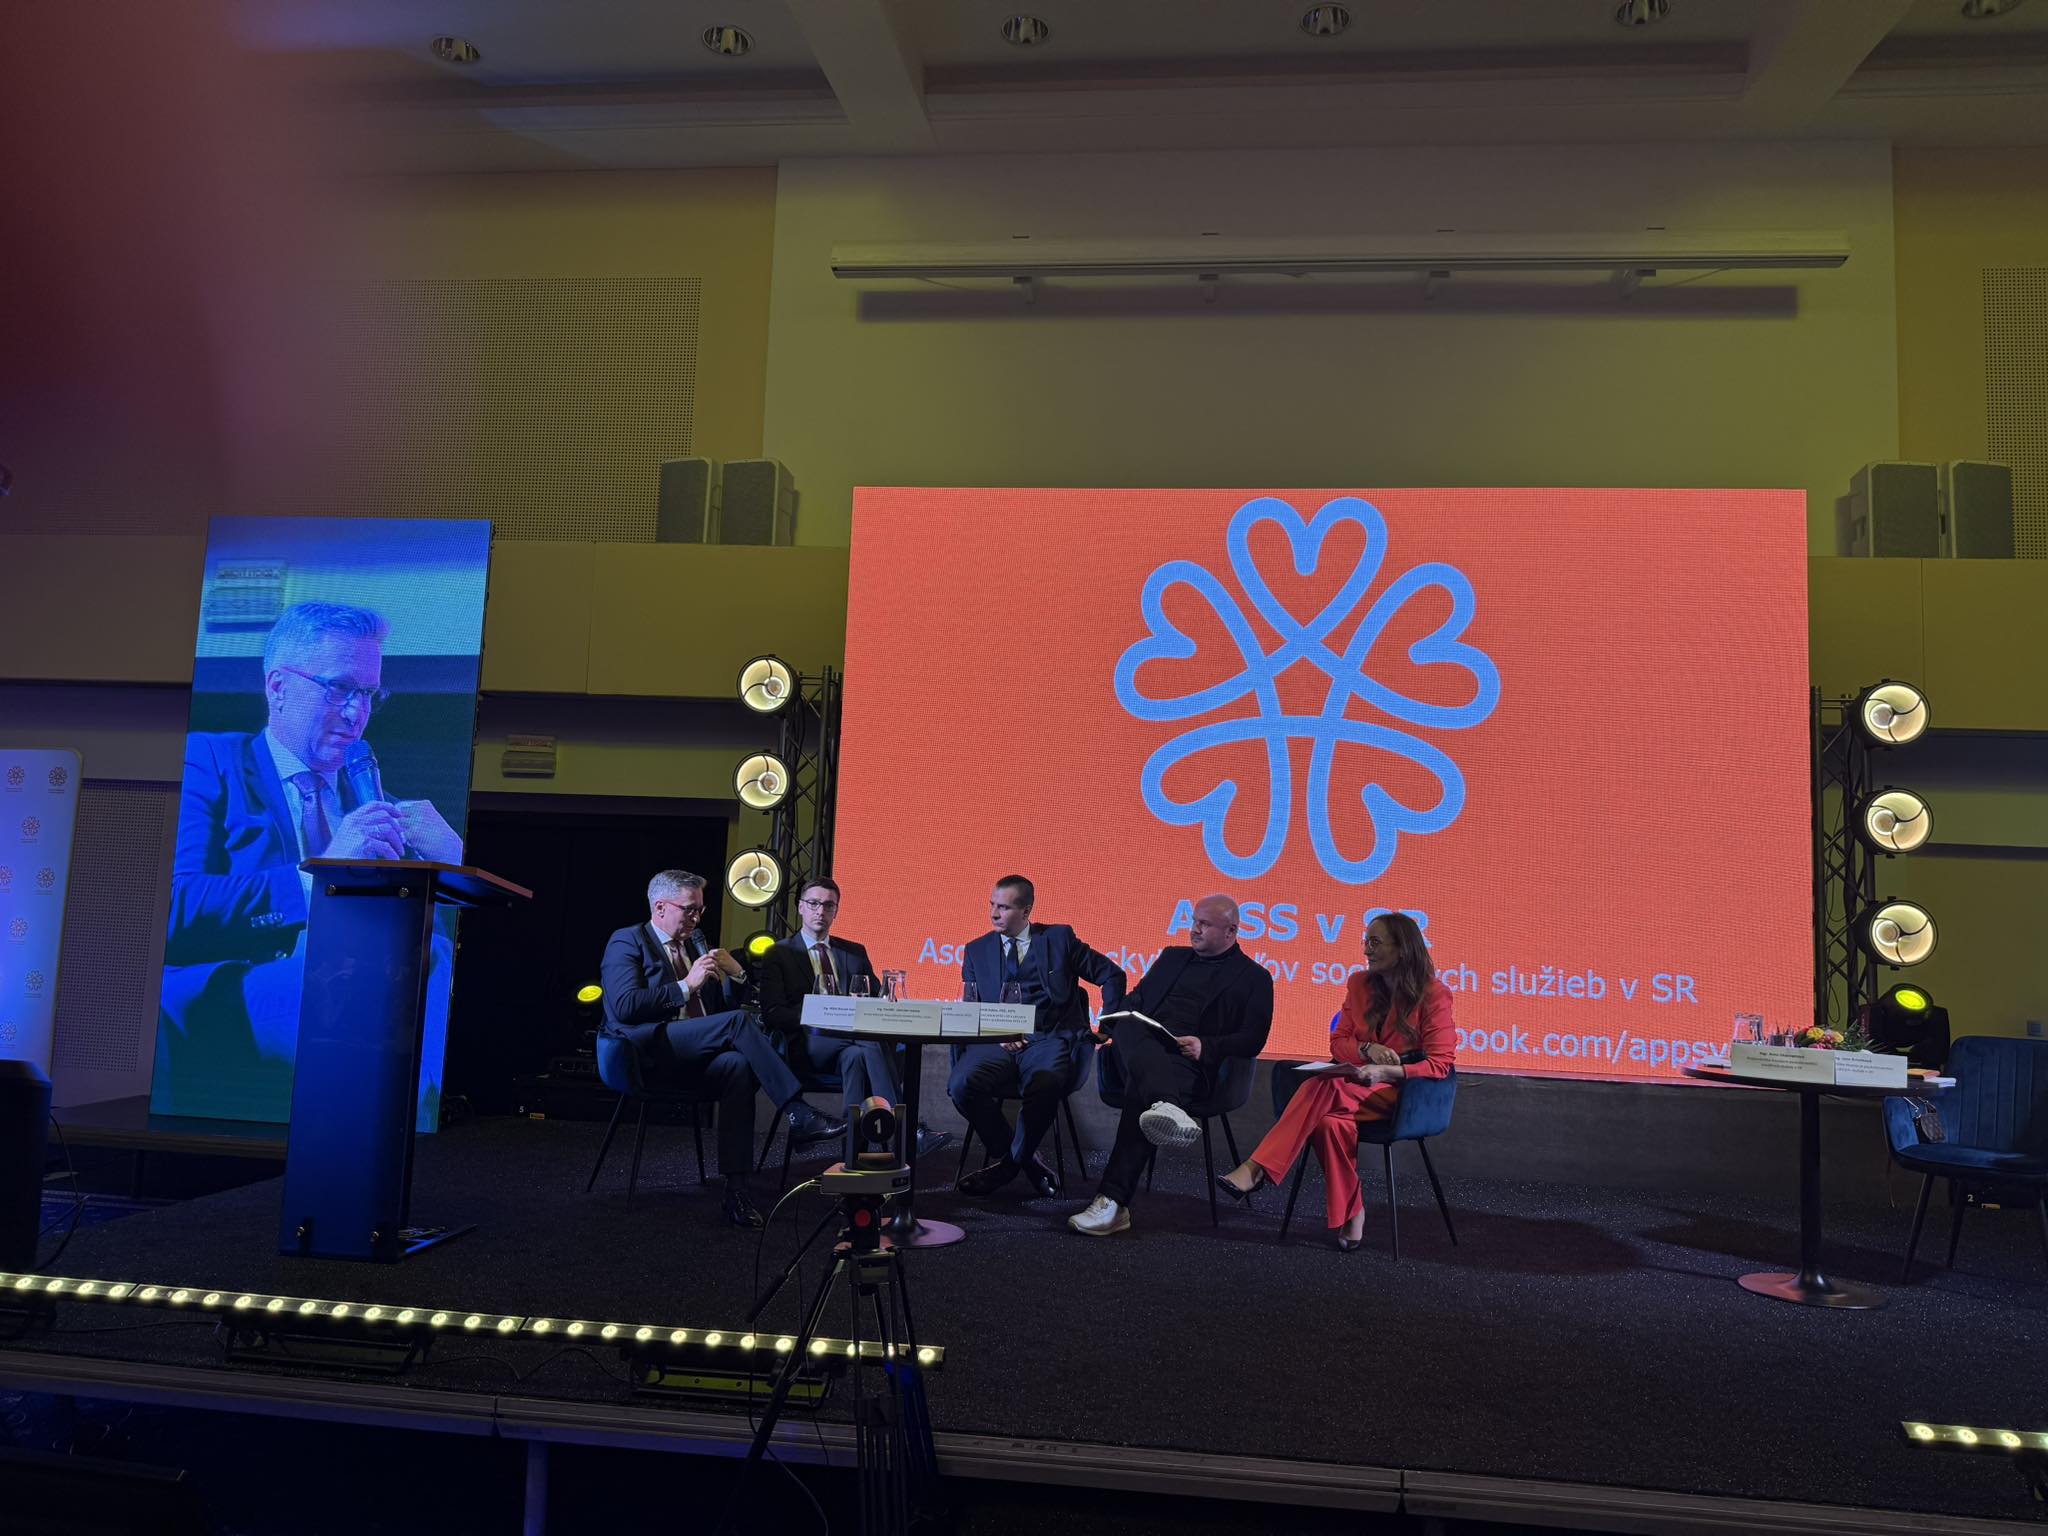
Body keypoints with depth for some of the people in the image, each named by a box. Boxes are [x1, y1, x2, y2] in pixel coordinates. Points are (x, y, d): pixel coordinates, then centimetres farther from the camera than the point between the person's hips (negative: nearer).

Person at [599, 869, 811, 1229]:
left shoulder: (696, 942, 24)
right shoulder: (627, 942, 5)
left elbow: (727, 1005, 25)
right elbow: (624, 1006, -12)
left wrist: (731, 975, 4)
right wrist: (686, 986, -13)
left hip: (697, 1055, 6)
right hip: (649, 1051, -6)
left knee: (738, 1065, -29)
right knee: (739, 1021, -27)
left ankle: (736, 1188, -31)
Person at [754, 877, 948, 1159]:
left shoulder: (855, 952, 22)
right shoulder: (779, 954, 10)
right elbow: (773, 1014, -2)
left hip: (850, 1044, 3)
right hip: (806, 1045, -3)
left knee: (855, 1055, -36)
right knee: (870, 1044, -32)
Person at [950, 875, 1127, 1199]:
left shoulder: (1059, 938, 10)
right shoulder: (976, 950, 17)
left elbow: (1112, 975, 14)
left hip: (1048, 1040, -2)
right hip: (997, 1042, 3)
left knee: (1045, 1088, -36)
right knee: (961, 1084, -28)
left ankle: (1009, 1163, -8)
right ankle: (1026, 1160, -6)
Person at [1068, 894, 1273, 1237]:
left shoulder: (1254, 977, 13)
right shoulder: (1172, 957, 29)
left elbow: (1252, 1041, 3)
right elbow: (1135, 1000, 26)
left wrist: (1206, 1047, -14)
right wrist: (1114, 1024, 2)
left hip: (1187, 1060, -4)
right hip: (1140, 1044, 4)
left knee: (1139, 1092, -35)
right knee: (1128, 1026, -33)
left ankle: (1112, 1202, -39)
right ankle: (1168, 1108, -60)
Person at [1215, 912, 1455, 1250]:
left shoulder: (1434, 994, -7)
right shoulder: (1359, 984, 9)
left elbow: (1440, 1063, -12)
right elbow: (1338, 1042, 10)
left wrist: (1386, 1072, -27)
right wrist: (1366, 1049, -14)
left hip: (1403, 1093, -5)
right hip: (1360, 1085, 5)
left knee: (1326, 1088, -34)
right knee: (1331, 1122, -33)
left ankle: (1257, 1169, -37)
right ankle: (1351, 1215, -23)